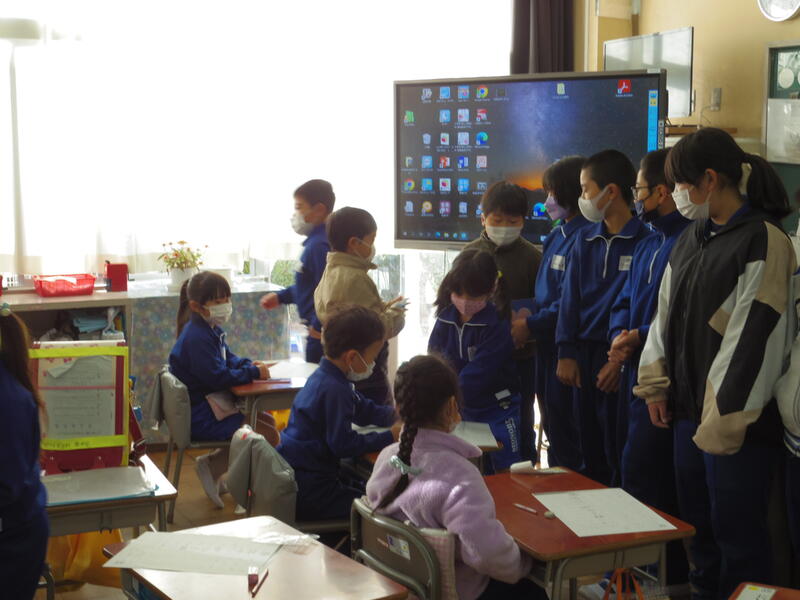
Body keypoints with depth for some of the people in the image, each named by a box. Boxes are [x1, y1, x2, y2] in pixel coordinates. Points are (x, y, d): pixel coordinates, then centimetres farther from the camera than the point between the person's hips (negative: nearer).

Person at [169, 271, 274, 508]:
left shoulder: (212, 330, 10)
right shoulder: (197, 338, -23)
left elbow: (228, 359, 19)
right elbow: (218, 378, -27)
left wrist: (249, 364, -3)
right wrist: (253, 373, -18)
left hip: (211, 405, 11)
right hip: (199, 417, -11)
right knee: (269, 435, -13)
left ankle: (213, 466, 16)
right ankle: (212, 466, 1)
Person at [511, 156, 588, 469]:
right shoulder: (560, 233, 13)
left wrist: (531, 325, -16)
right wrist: (528, 313, 7)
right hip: (548, 347, 10)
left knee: (565, 436, -1)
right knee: (553, 427, 18)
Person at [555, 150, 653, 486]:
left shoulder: (643, 240, -9)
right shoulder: (586, 239, 10)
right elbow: (571, 298, 9)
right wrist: (566, 353, 2)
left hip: (618, 358, -6)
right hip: (584, 354, 6)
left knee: (617, 454, 1)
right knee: (589, 449, 13)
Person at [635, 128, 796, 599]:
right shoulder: (693, 238, 11)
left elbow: (756, 337, -19)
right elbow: (667, 314, 17)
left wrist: (725, 418, -18)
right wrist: (657, 385, 13)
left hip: (736, 419, -8)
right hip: (690, 407, 8)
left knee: (737, 533, 1)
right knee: (698, 524, 18)